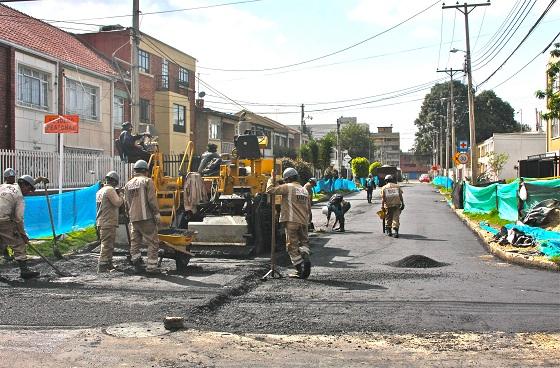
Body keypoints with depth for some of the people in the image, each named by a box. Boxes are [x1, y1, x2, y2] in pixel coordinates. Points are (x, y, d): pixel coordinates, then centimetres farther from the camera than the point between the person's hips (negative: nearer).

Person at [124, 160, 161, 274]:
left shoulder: (128, 184, 15)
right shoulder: (147, 181, -4)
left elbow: (127, 202, 18)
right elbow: (152, 200, -11)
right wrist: (157, 214, -7)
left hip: (133, 218, 6)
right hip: (146, 217, -6)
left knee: (135, 242, 15)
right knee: (153, 242, -1)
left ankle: (136, 260, 1)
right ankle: (151, 267, -3)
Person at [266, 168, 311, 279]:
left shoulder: (288, 187, -4)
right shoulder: (304, 190, 17)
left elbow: (270, 190, -9)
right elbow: (309, 208, 20)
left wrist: (271, 179, 8)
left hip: (291, 221, -6)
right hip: (303, 221, 6)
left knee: (292, 246, 1)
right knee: (304, 242, 18)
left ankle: (300, 270, -3)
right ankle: (305, 258, -11)